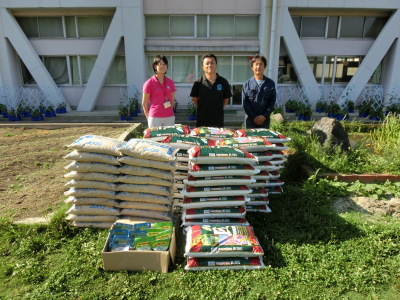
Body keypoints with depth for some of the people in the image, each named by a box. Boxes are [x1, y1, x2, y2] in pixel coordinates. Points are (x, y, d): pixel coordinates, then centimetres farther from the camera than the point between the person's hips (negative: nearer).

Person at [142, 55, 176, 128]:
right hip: (155, 118, -4)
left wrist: (168, 111, 12)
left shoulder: (170, 82, 7)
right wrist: (148, 117, 1)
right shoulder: (149, 83, -4)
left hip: (170, 117, 4)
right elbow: (144, 103, -1)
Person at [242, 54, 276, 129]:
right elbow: (245, 103, -2)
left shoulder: (271, 83, 3)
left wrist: (264, 116, -11)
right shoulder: (247, 84, 1)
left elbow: (272, 102, 1)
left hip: (265, 119, 1)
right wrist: (253, 117, -10)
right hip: (251, 119, -1)